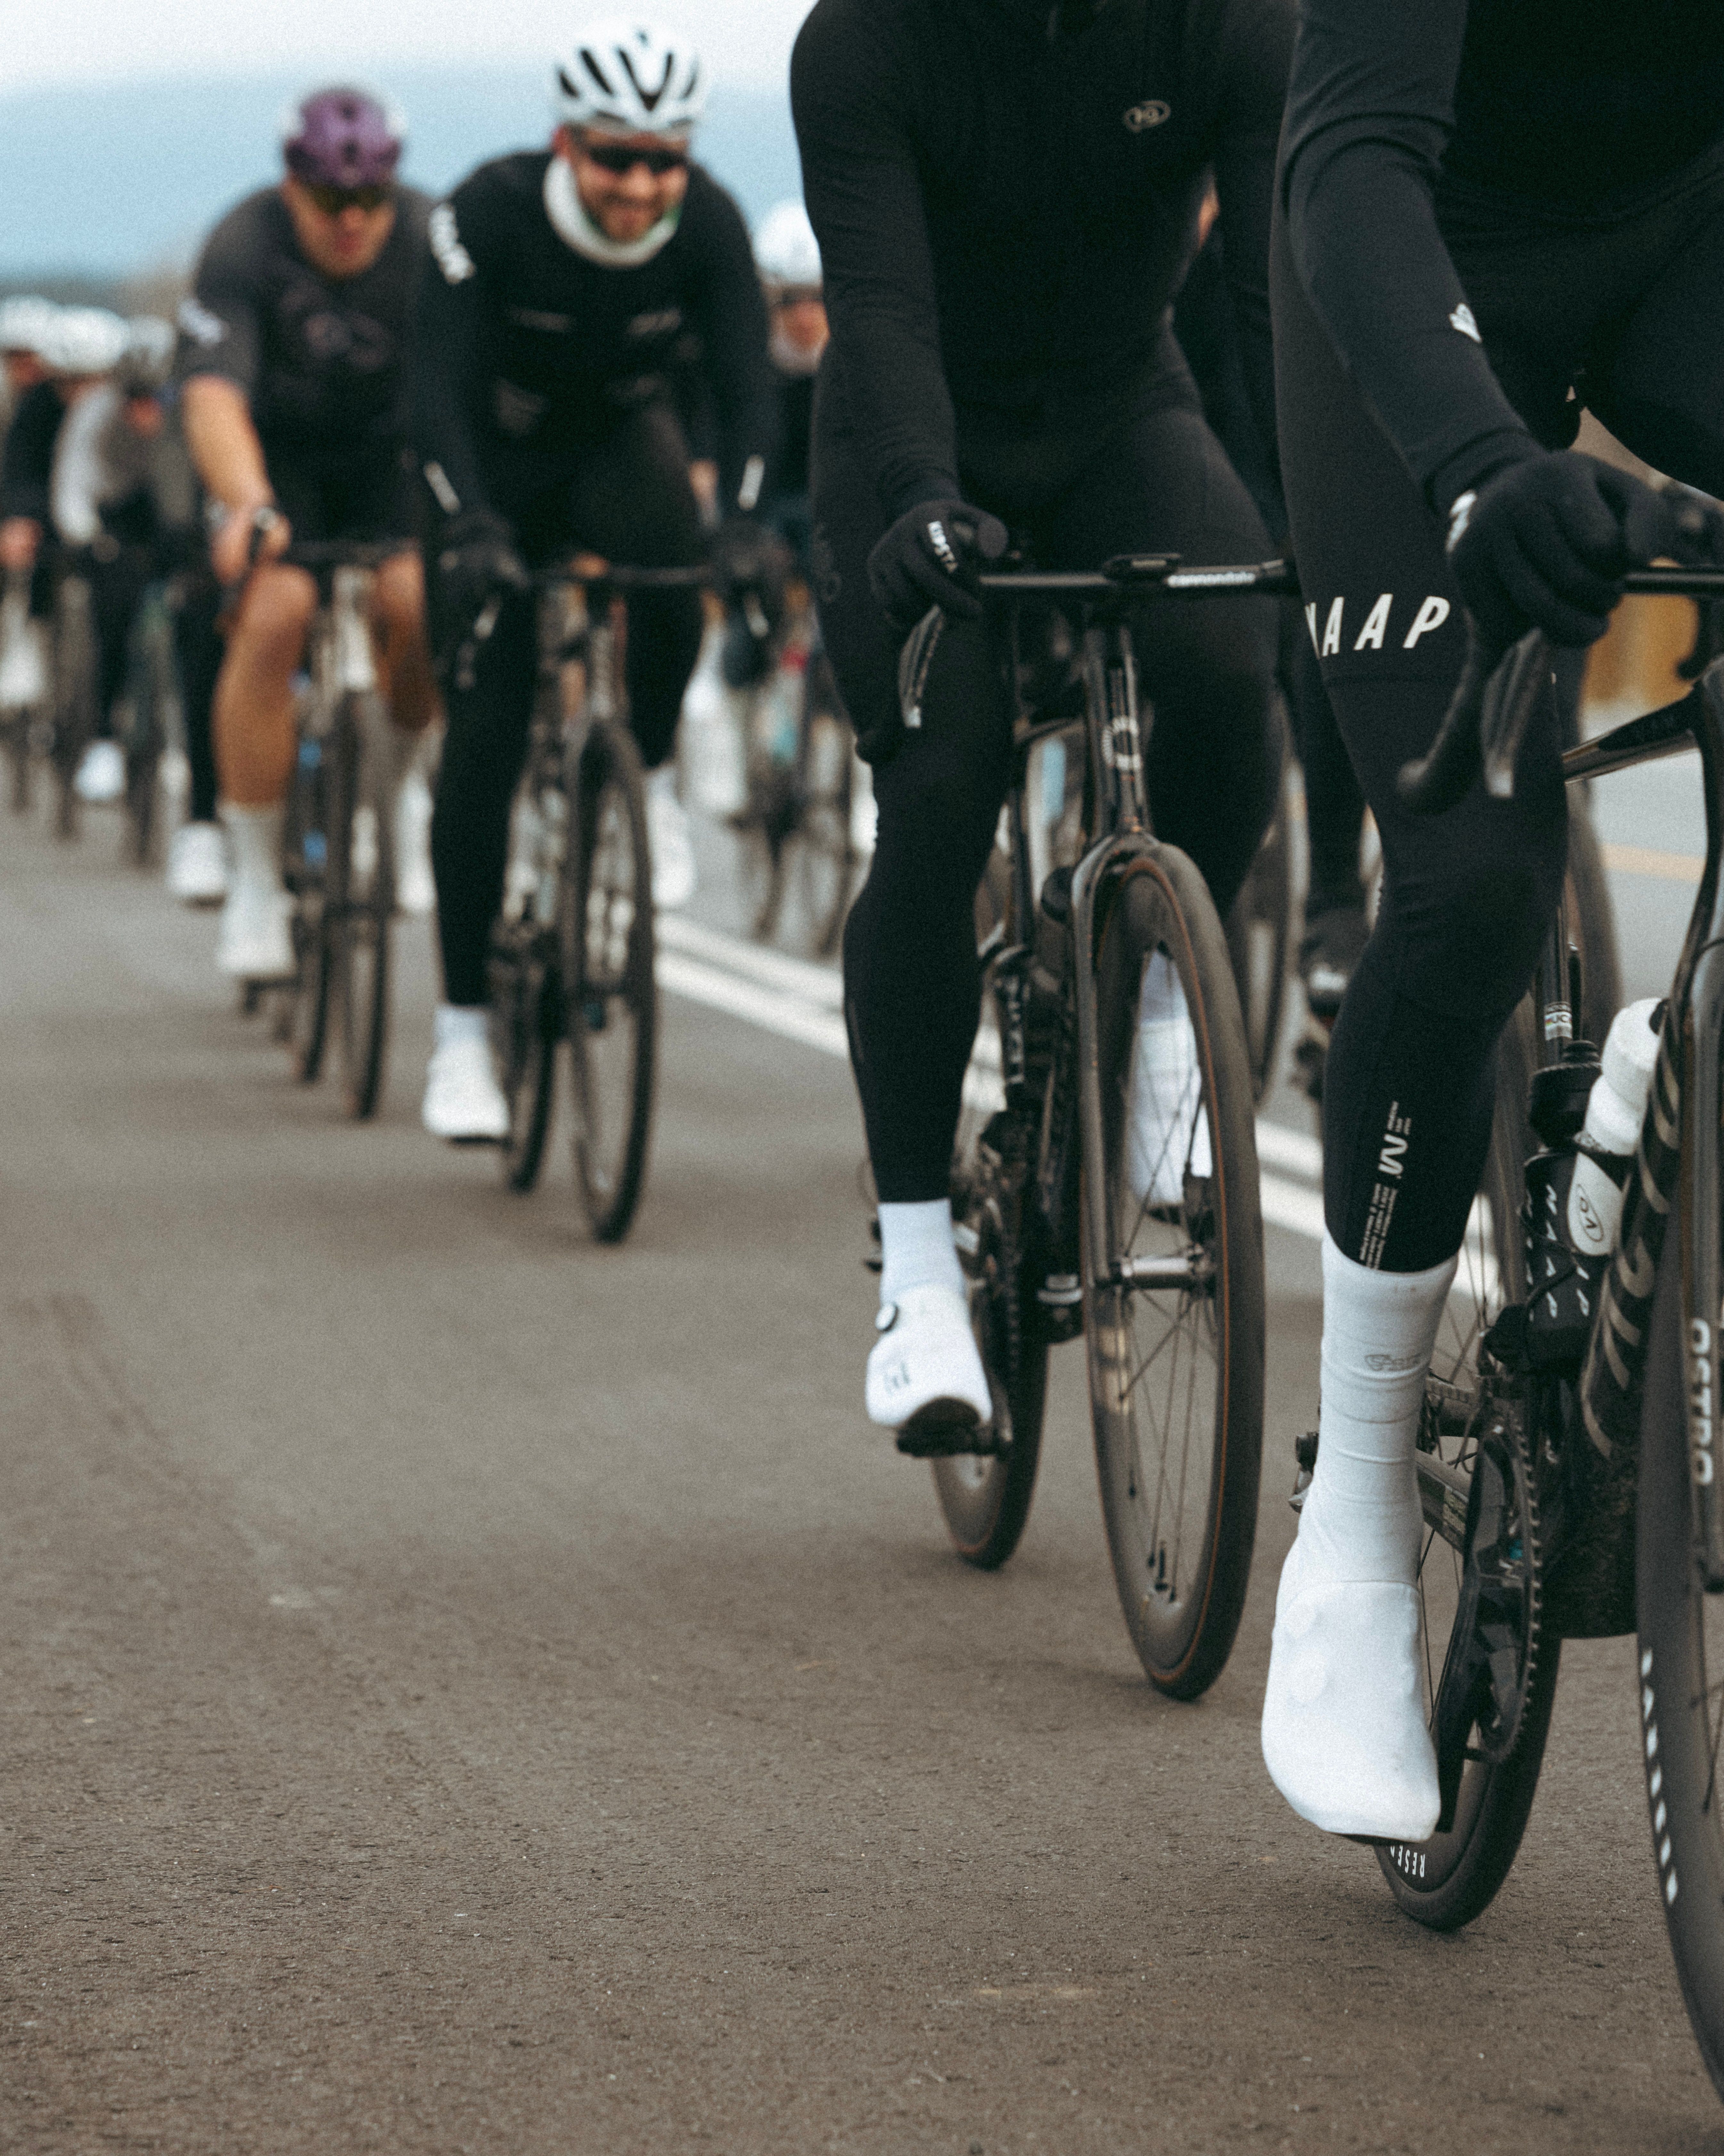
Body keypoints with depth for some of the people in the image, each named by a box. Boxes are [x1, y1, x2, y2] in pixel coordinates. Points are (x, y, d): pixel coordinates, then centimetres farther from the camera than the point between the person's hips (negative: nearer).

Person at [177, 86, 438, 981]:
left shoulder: (431, 240, -20)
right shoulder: (244, 247, -25)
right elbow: (213, 396, -37)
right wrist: (247, 507, -55)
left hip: (386, 454, 2)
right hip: (272, 455, -2)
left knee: (420, 601, -26)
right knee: (274, 610, -27)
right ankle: (254, 880, -15)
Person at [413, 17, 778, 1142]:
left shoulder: (708, 223, -23)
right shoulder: (492, 211, -29)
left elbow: (748, 385, -26)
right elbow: (440, 391, -33)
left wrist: (741, 518, -43)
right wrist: (469, 524, -49)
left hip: (623, 438, 1)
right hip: (500, 464, -1)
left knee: (669, 557, -35)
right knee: (485, 734, -10)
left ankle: (651, 782, -6)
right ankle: (463, 1029, -2)